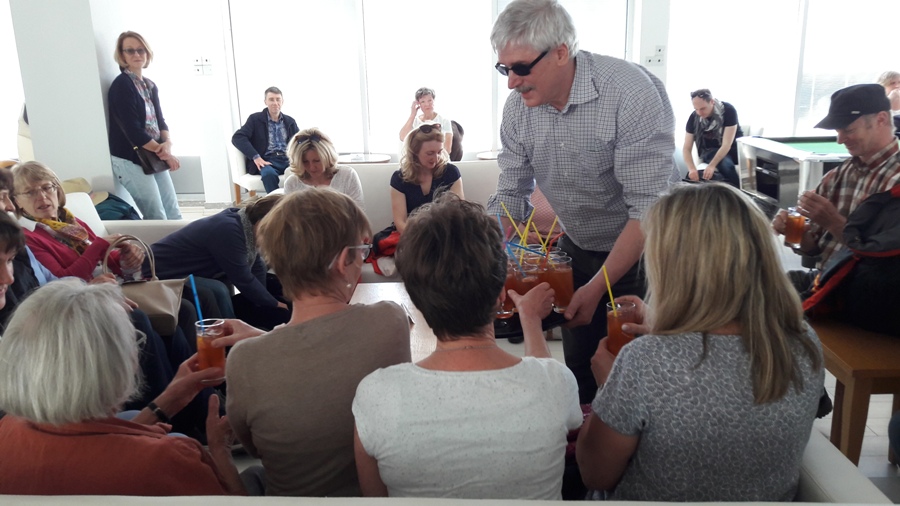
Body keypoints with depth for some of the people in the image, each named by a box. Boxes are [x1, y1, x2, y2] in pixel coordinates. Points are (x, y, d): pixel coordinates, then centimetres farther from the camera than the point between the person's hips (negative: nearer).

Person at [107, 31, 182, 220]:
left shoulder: (151, 86, 12)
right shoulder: (121, 85, -12)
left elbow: (160, 120, 9)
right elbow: (133, 130, -18)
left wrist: (167, 143, -13)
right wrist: (163, 152, -14)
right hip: (131, 161, -7)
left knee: (174, 214, 11)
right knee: (158, 220, -4)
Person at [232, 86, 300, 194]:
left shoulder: (290, 121, 20)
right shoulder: (255, 119, 8)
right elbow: (237, 137, -3)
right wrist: (255, 157, -17)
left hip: (287, 160, 3)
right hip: (267, 161, -3)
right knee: (269, 174, -40)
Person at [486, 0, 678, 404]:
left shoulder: (632, 93, -28)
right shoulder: (519, 107, -10)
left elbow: (649, 208, -29)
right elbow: (511, 195, -3)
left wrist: (597, 287, -30)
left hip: (641, 250, -4)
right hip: (577, 248, 5)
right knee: (578, 363, 13)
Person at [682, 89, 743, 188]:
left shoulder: (728, 110, -21)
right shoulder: (694, 117, -14)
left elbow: (727, 144, -26)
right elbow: (686, 148, -12)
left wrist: (711, 165, -41)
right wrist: (692, 168, -32)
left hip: (733, 146, 0)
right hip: (710, 150, 0)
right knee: (726, 165, -34)